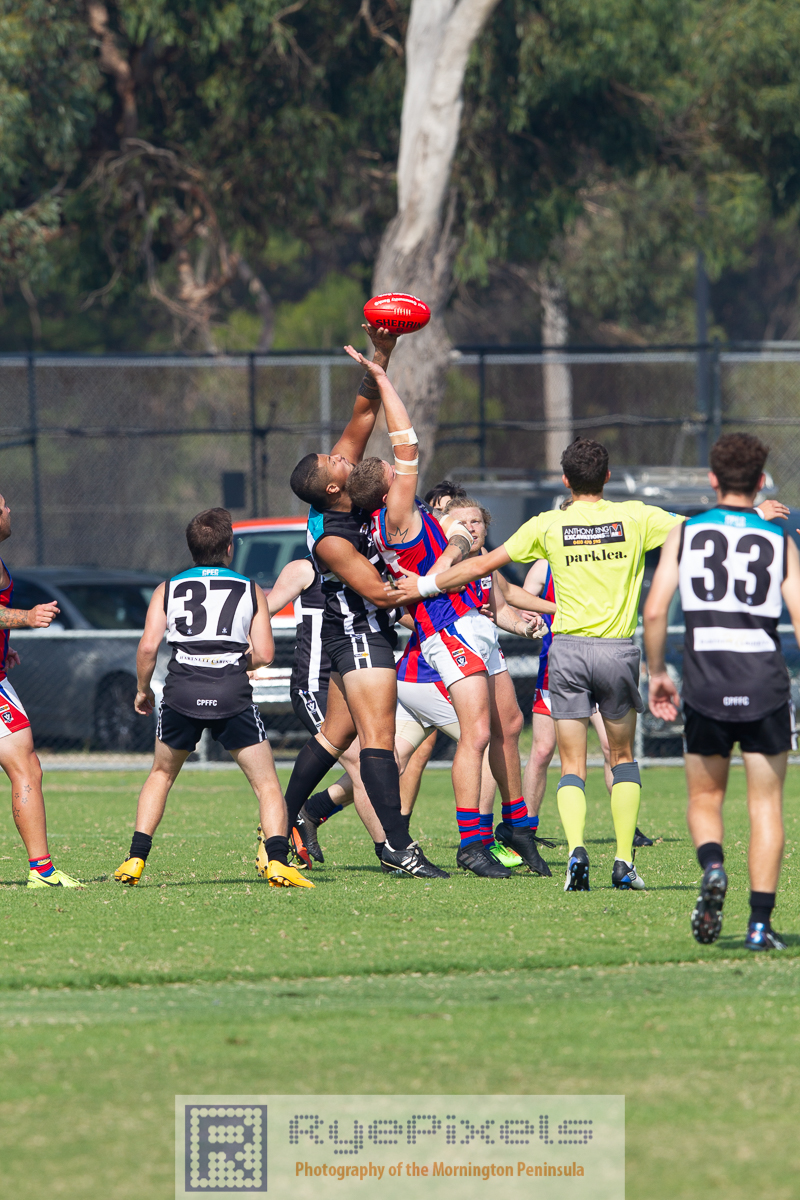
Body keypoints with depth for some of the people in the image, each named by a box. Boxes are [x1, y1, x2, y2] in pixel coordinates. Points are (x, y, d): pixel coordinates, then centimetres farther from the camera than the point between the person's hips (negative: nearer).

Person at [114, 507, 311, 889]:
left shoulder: (168, 589, 15)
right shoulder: (250, 590, 12)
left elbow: (148, 646, 4)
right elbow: (264, 654, 4)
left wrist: (142, 690, 20)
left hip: (181, 692, 2)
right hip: (232, 694, -2)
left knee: (161, 775, 25)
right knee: (266, 783, 8)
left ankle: (135, 860, 16)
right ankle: (276, 860, -13)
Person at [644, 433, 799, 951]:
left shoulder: (685, 533, 4)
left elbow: (654, 610, -3)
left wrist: (657, 673, 10)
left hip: (706, 688, 0)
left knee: (705, 797, 17)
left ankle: (712, 867, -14)